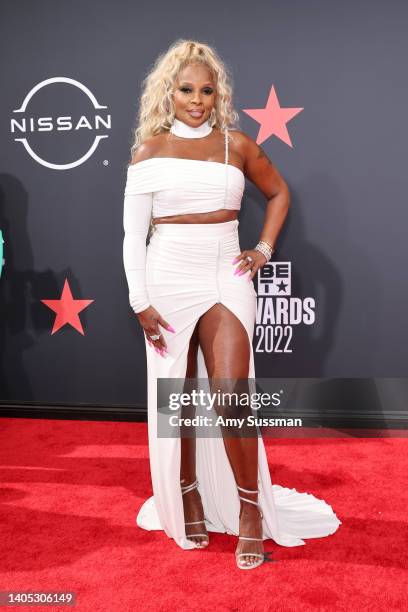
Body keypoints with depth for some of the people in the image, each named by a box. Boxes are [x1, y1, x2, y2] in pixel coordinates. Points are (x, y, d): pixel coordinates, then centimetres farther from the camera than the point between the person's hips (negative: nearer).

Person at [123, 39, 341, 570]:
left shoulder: (237, 143, 7)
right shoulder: (149, 150, 4)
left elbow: (279, 193, 21)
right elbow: (133, 233, 1)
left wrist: (264, 249, 8)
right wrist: (141, 302, -6)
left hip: (226, 278, 0)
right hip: (168, 280, 1)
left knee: (230, 397, -11)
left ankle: (250, 508, 8)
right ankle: (188, 496, 29)